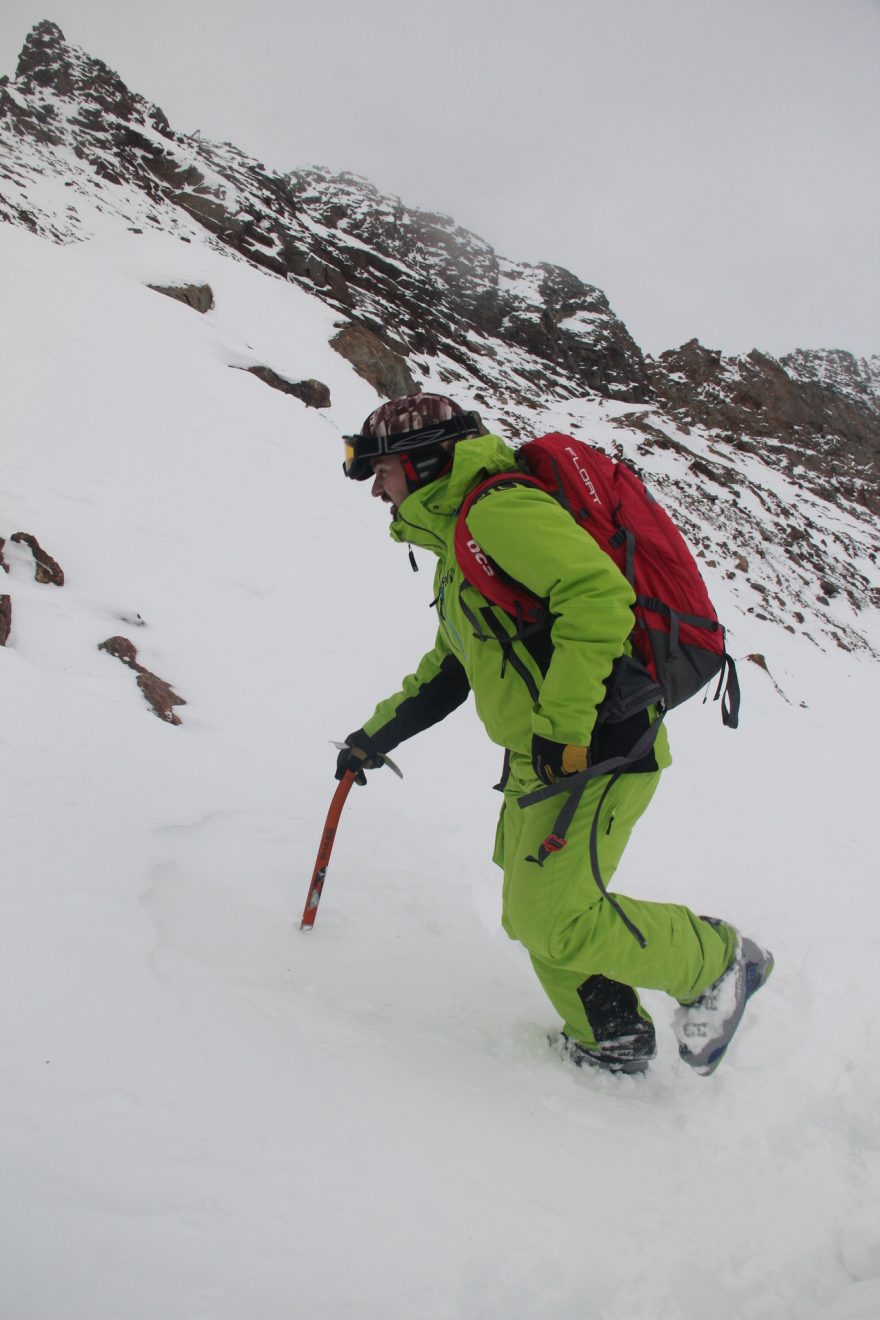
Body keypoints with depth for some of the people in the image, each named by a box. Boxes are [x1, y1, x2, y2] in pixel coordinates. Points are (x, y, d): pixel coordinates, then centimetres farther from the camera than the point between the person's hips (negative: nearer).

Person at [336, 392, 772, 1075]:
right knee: (531, 914, 13)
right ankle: (612, 1040, 31)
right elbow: (446, 671, 31)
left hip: (593, 749, -10)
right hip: (538, 761, 10)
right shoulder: (457, 548, 22)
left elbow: (598, 595, -26)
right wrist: (374, 736, 25)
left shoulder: (498, 508, -12)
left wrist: (562, 726, -25)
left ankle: (714, 961, 9)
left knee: (552, 920, -11)